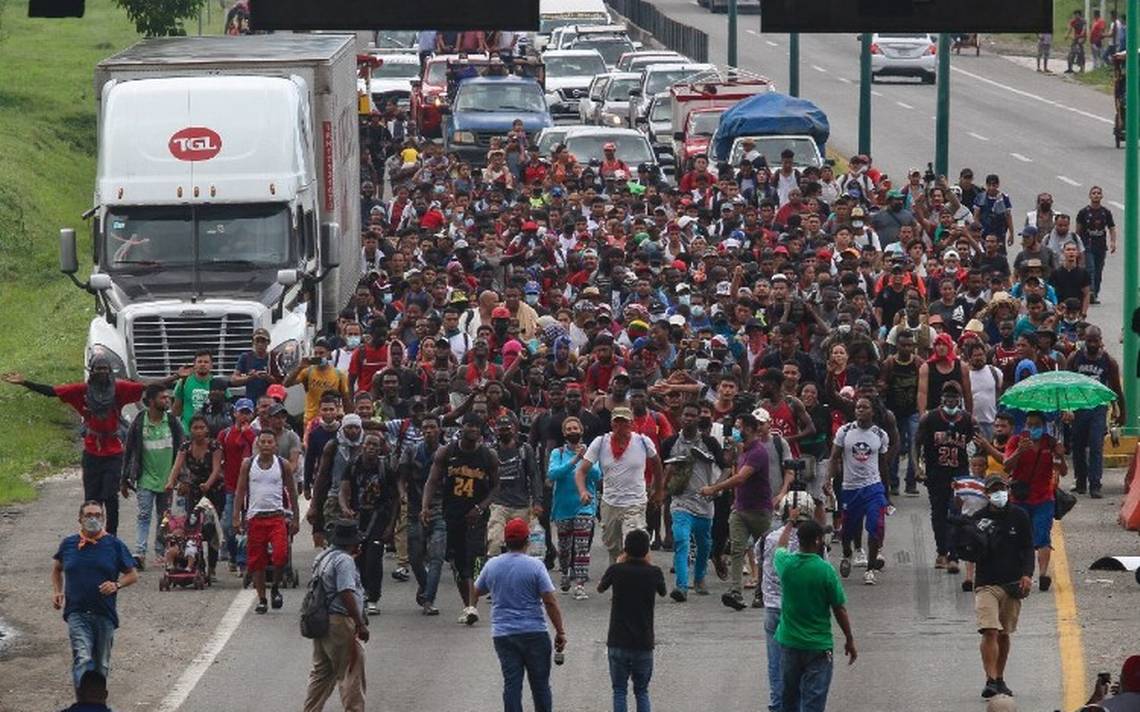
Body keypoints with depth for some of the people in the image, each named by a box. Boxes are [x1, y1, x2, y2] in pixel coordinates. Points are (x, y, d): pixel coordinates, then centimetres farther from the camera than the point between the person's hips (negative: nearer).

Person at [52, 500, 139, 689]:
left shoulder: (114, 545, 3)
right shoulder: (68, 544, 6)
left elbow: (133, 575, 8)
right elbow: (57, 569, 24)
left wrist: (116, 585, -12)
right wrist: (57, 592, 7)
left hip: (105, 614, 1)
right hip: (77, 613, -1)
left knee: (101, 665, 12)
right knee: (82, 659, -21)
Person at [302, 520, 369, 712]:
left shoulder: (323, 557, 13)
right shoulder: (344, 561, -16)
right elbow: (347, 595, -24)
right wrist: (360, 624, -21)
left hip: (321, 622, 9)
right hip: (340, 623, -9)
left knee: (321, 672, 17)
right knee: (351, 674, -2)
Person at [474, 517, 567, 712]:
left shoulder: (491, 565, 2)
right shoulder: (534, 566, -10)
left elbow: (477, 591, 20)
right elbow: (550, 603, -12)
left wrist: (472, 606, 43)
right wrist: (560, 632, -4)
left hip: (502, 635, 3)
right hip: (534, 633, -3)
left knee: (511, 685, 3)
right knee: (540, 684, 7)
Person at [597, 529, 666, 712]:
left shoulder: (616, 570, -9)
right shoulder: (654, 573, -7)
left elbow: (600, 588, 12)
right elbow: (662, 592, 15)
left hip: (618, 643, -1)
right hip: (644, 643, 1)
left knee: (619, 691, 7)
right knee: (642, 692, 13)